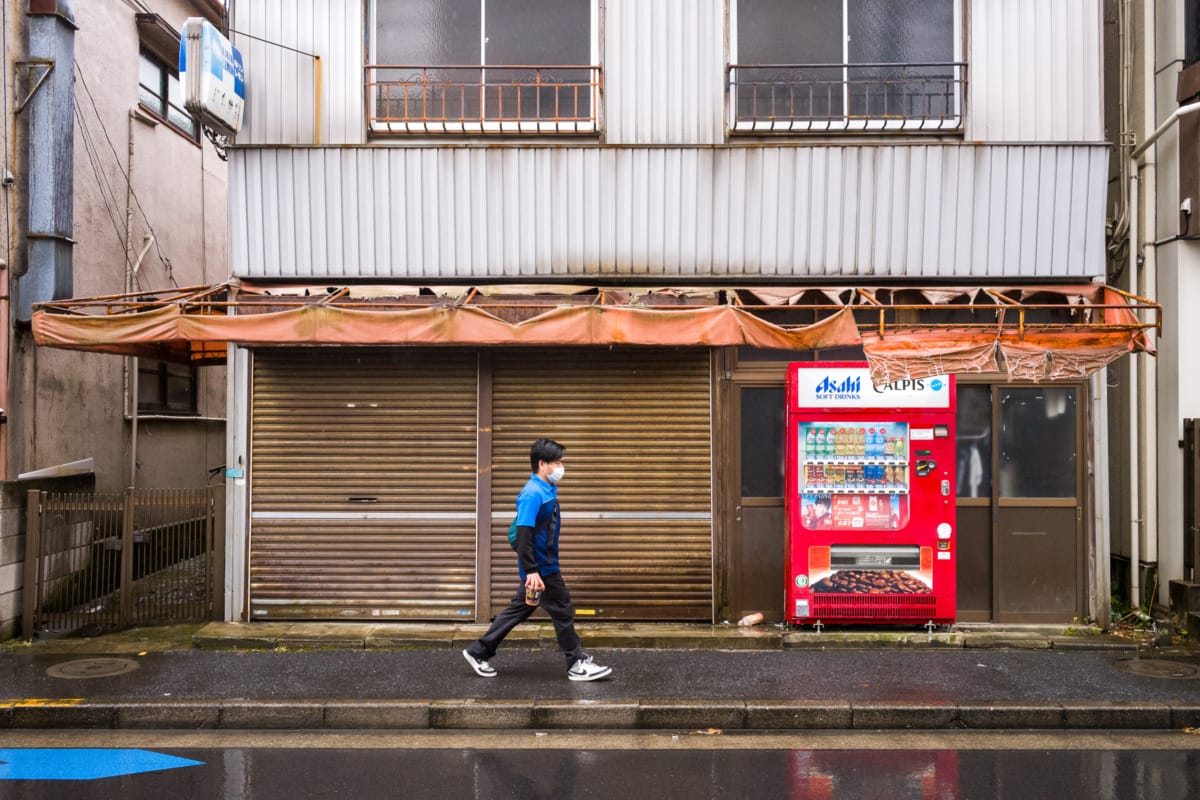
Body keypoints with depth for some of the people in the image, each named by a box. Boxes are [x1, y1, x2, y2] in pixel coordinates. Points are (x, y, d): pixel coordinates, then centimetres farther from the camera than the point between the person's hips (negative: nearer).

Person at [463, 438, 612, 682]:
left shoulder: (548, 490, 10)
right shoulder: (533, 493, -20)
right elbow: (523, 534, -25)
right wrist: (531, 571, -28)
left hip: (547, 566, 10)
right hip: (541, 569, -10)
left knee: (519, 610, 15)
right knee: (563, 613, 2)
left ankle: (479, 652, 23)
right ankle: (577, 664, 15)